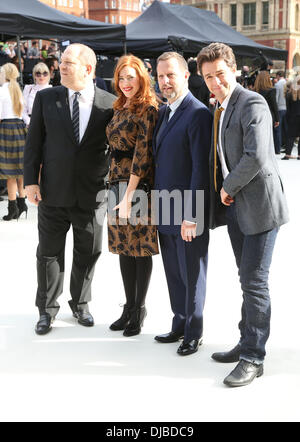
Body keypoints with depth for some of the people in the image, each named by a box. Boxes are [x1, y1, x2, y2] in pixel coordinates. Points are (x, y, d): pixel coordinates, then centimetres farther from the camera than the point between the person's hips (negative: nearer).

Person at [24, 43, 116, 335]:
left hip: (91, 194, 0)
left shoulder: (109, 104, -2)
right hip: (53, 192, 1)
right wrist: (30, 181, -5)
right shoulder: (46, 98, 2)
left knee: (87, 253, 12)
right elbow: (33, 143, 2)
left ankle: (80, 304, 34)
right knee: (49, 253, 9)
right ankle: (47, 310, 26)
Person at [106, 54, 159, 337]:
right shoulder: (120, 109, 14)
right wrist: (118, 190, 11)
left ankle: (139, 310, 15)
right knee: (124, 247, 12)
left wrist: (129, 195, -18)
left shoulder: (148, 109, -11)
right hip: (117, 183, 8)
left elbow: (142, 153, -16)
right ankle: (129, 307, 24)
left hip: (140, 185, -8)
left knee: (141, 249, 3)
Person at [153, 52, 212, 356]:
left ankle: (194, 333, 23)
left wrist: (192, 216, -20)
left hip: (188, 215, -8)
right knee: (173, 274, 18)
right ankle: (179, 325, 33)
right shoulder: (163, 112, 12)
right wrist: (157, 205, 14)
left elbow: (201, 168, -19)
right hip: (164, 212, 8)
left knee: (192, 276, 7)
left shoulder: (199, 115, -15)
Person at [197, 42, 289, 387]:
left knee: (254, 281, -4)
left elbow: (257, 157, -25)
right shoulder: (219, 110, 14)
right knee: (247, 279, 16)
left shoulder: (252, 103, -14)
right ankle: (248, 343, 28)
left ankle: (253, 358, 6)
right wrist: (224, 192, 7)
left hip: (258, 204, -9)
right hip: (235, 206, 9)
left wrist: (229, 187, -14)